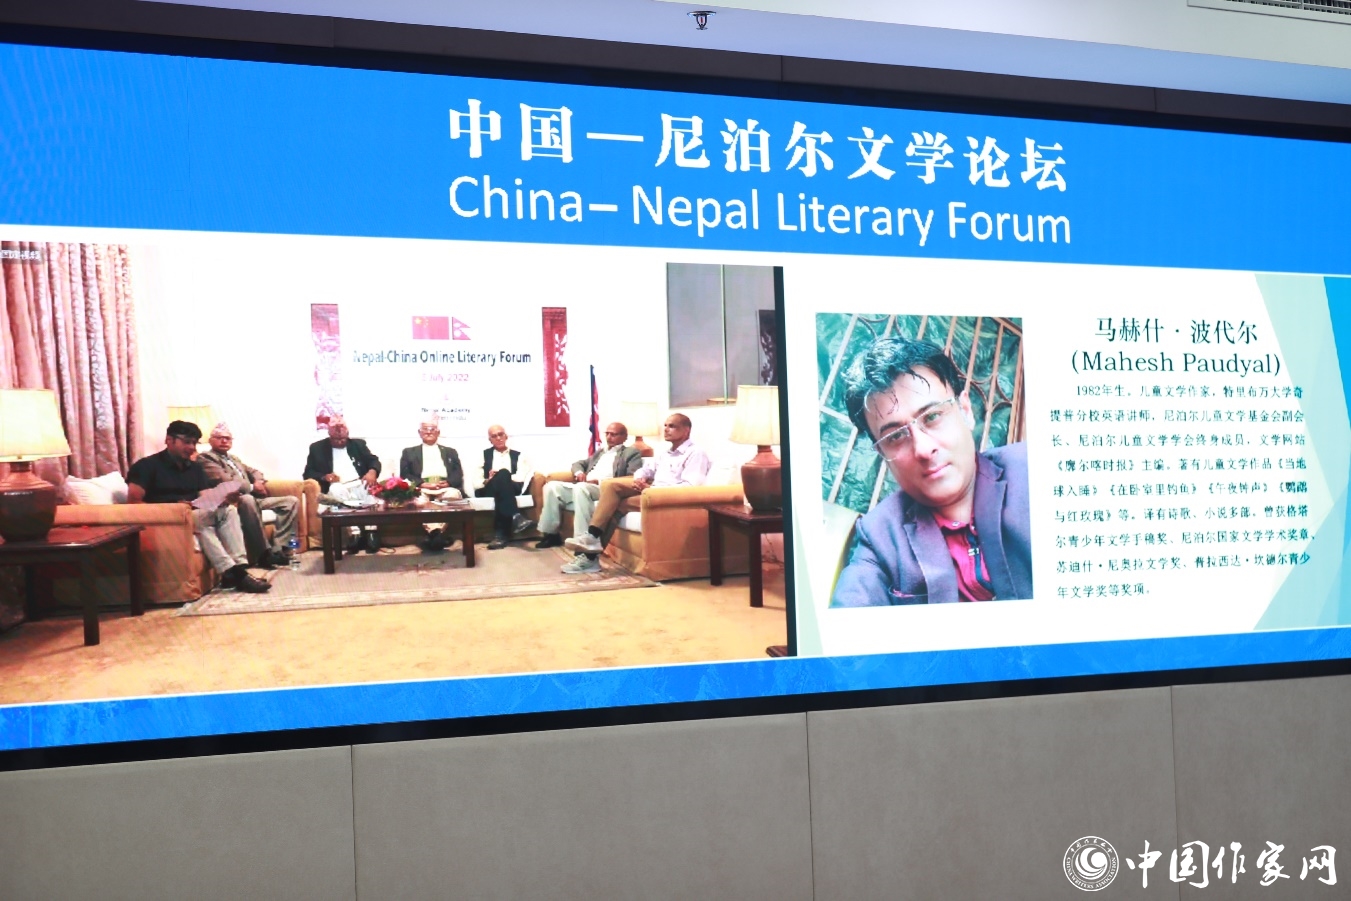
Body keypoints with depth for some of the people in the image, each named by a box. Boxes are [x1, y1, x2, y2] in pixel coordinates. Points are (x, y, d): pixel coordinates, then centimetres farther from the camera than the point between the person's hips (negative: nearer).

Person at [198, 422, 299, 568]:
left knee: (292, 502, -3)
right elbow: (224, 481, -12)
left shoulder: (234, 458, 31)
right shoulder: (205, 458, 2)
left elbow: (253, 472, 27)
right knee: (247, 499, -42)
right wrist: (252, 487, -8)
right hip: (233, 500, -9)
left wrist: (259, 482, 2)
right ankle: (263, 553, -37)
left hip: (252, 497, 9)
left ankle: (277, 547, -15)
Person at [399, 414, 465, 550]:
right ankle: (435, 532, -51)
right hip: (421, 488, -1)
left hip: (446, 488, 1)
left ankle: (435, 533, -43)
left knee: (452, 494, -36)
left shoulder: (450, 452, 28)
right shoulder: (409, 452, 26)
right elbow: (404, 475, 10)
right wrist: (422, 484, -10)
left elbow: (458, 475, 14)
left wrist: (447, 483, -10)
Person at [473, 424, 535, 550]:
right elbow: (476, 482, 12)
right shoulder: (483, 455, 23)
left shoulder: (518, 455, 20)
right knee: (503, 473, -33)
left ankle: (501, 534, -47)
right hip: (488, 490, 0)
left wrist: (499, 478, -12)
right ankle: (515, 518, -53)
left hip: (512, 489, 0)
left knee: (503, 474, -36)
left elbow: (521, 478, 2)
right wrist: (488, 480, -10)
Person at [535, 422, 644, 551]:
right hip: (583, 487, 7)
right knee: (552, 486, -12)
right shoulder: (600, 452, 31)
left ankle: (583, 539, -39)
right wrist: (579, 472, 5)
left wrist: (601, 481, -15)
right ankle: (551, 533, -9)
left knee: (581, 487, -37)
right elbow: (579, 463, 33)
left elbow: (632, 478, -8)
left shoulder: (631, 453, 8)